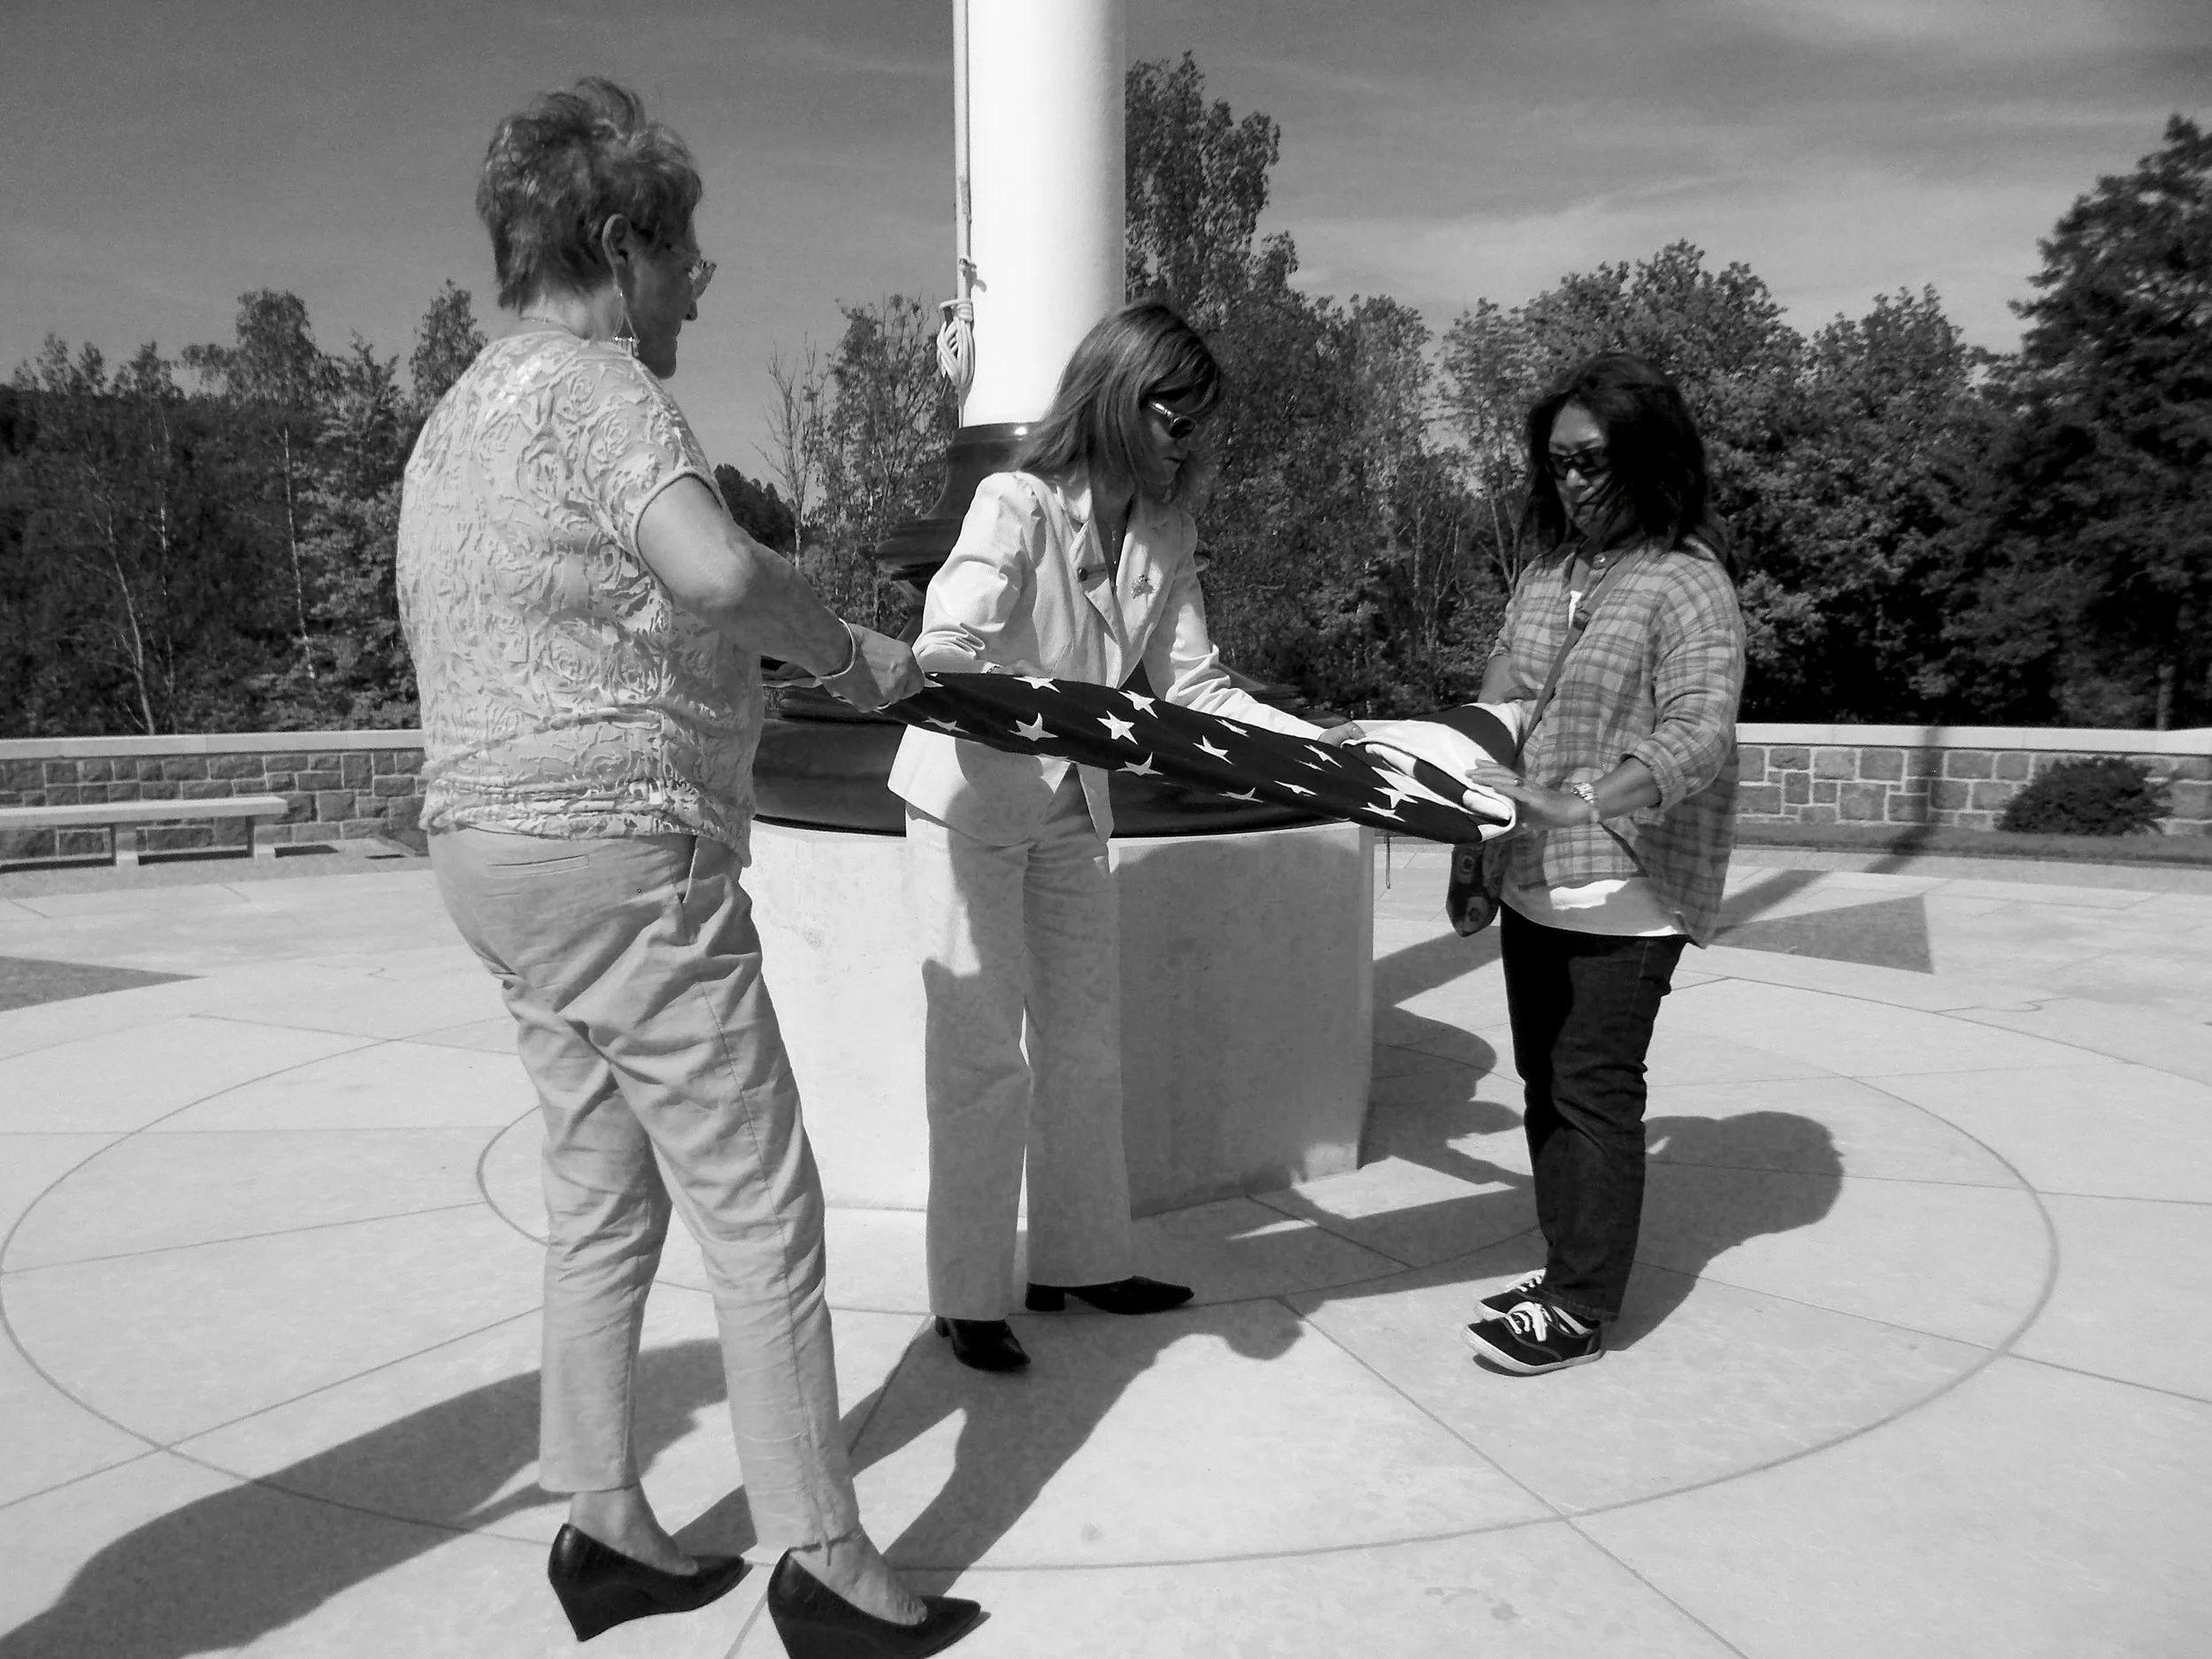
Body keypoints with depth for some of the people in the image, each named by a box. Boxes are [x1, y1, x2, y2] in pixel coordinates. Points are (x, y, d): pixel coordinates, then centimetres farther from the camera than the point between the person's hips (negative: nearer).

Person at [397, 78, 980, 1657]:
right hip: (623, 853, -10)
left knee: (605, 1196, 16)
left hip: (488, 846, 10)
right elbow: (714, 567, -32)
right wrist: (851, 650, -15)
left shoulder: (456, 417, 18)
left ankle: (607, 1525, 26)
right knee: (762, 1213, -1)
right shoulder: (594, 385, -13)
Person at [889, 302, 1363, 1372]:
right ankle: (967, 1296, 12)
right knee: (981, 1053, -3)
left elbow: (1195, 685, 2)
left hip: (1072, 810, 7)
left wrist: (1315, 743, -7)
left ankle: (1079, 1259, 27)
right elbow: (948, 650, -29)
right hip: (970, 802, -7)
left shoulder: (1167, 535, 1)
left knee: (1086, 1040, 11)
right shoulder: (1017, 504, -18)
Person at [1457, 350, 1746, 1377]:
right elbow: (1498, 706, 15)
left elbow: (1699, 738, -21)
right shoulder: (1547, 571, 10)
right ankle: (1566, 1271, 27)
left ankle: (1582, 1309, 11)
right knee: (1545, 1081, 13)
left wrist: (1584, 806, -33)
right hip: (1535, 882, 7)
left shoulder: (1688, 584, -11)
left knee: (1593, 1087, -1)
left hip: (1627, 895, -7)